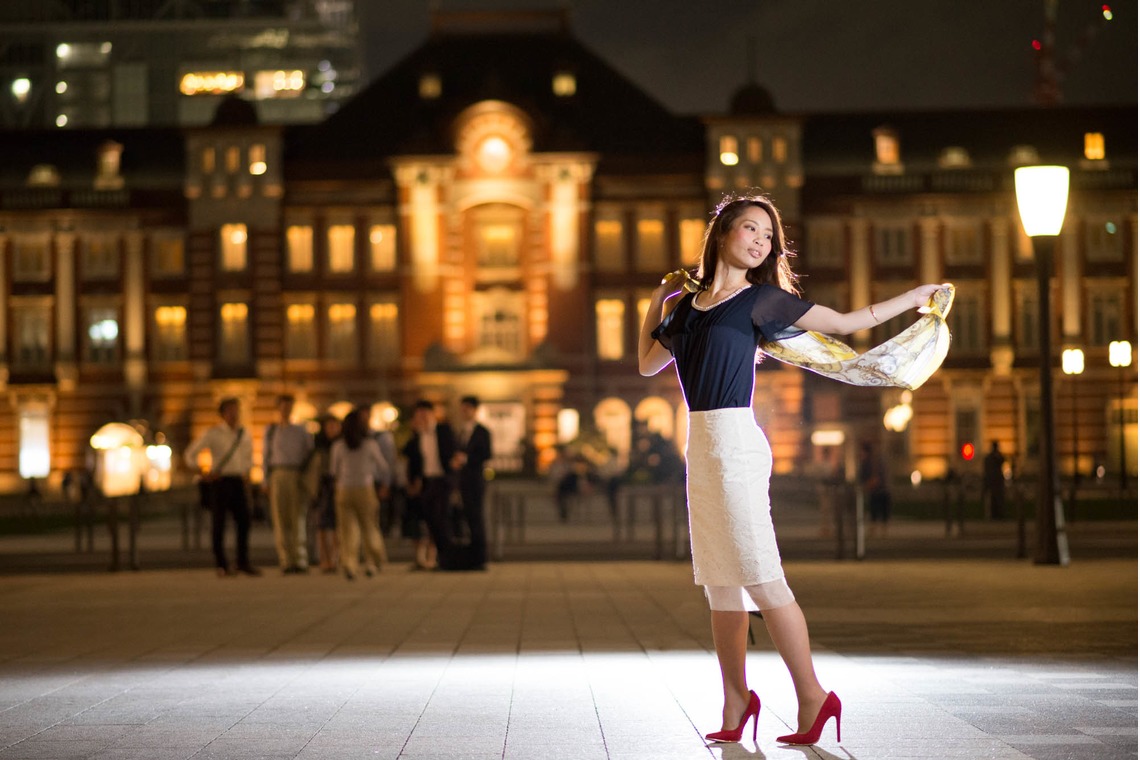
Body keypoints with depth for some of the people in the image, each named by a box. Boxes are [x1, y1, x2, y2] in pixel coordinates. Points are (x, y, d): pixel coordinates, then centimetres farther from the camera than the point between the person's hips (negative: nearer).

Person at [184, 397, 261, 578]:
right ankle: (221, 565, 6)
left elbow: (248, 452, 30)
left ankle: (243, 563, 8)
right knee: (218, 523, -1)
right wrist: (202, 474, -9)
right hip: (219, 481, -4)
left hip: (238, 482, 4)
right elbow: (190, 454, -1)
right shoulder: (212, 433, -4)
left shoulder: (243, 434, 10)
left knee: (244, 521, -1)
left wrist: (246, 472, 16)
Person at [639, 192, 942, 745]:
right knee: (720, 582, 9)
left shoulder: (761, 298, 0)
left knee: (760, 578, -10)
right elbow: (647, 363, 28)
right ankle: (736, 702, 14)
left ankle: (812, 696, -6)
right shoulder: (689, 303, 16)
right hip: (701, 445, 6)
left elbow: (844, 322, 8)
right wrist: (658, 299, 26)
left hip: (733, 440, -6)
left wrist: (915, 296, 13)